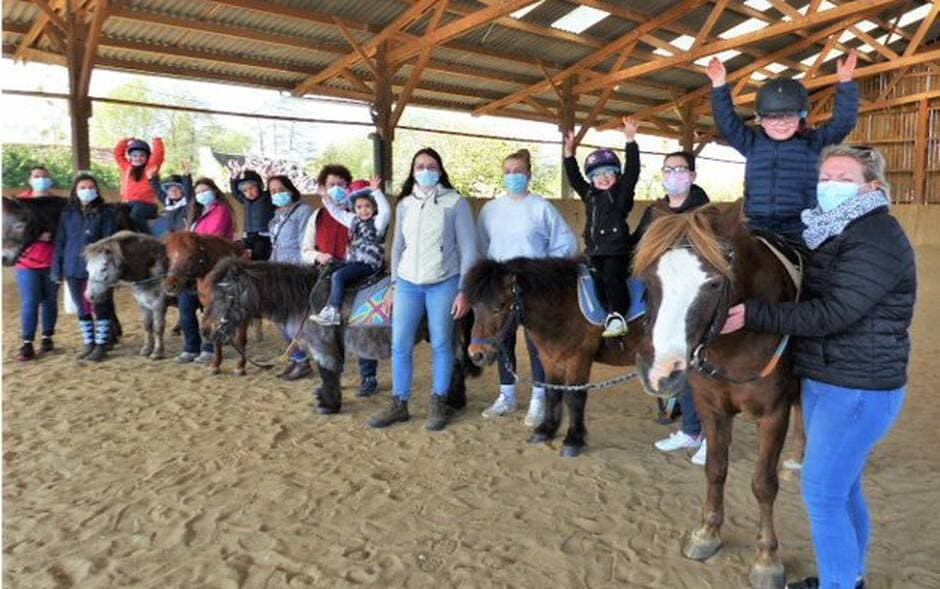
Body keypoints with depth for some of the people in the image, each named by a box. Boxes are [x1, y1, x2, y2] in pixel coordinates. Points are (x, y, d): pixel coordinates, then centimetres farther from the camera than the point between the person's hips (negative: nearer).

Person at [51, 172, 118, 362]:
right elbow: (60, 242, 10)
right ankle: (88, 344, 24)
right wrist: (57, 269, 5)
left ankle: (101, 345, 11)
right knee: (82, 310, 12)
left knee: (100, 308, 1)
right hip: (73, 270, 4)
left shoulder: (106, 212, -2)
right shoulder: (68, 213, 9)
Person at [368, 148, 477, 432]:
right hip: (408, 284, 4)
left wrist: (464, 291, -9)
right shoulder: (404, 205, 9)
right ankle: (399, 403, 16)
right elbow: (398, 246, 16)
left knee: (440, 344, 4)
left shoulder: (455, 202, -3)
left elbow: (468, 249, -4)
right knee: (400, 345, 3)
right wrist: (393, 286, 12)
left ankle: (438, 403, 18)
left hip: (444, 284, -4)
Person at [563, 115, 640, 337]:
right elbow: (574, 178, 18)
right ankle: (608, 313, 16)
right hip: (595, 250, 7)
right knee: (599, 282, 8)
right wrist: (569, 153, 11)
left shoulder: (621, 192, 0)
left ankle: (618, 316, -15)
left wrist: (630, 140, -18)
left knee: (613, 278, -17)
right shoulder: (589, 194, 15)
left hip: (617, 248, -6)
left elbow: (632, 170, -11)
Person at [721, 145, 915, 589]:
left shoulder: (878, 240, -18)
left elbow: (831, 313, -26)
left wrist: (753, 315, -28)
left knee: (821, 493, -3)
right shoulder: (830, 235, 12)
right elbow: (810, 297, 20)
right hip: (824, 381, 9)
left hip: (858, 390, -9)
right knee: (842, 489, 20)